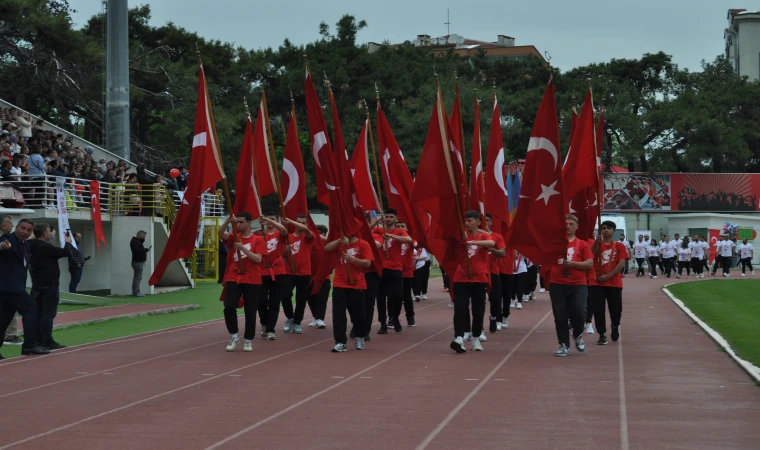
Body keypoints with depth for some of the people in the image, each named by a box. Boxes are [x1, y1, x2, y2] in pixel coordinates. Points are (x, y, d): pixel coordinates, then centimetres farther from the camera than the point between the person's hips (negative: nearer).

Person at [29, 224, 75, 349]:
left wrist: (52, 238, 28)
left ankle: (38, 340, 14)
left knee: (38, 314, 11)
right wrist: (68, 242, 3)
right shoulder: (45, 247, -19)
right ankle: (47, 341, -7)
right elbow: (65, 252, -17)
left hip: (37, 285, 9)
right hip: (49, 285, -9)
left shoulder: (34, 247, 8)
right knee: (48, 314, -6)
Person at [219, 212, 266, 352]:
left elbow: (258, 259, -11)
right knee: (229, 307, -13)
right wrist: (228, 221, -25)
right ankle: (234, 336, 3)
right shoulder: (233, 238, 10)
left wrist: (243, 248, -19)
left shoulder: (258, 240, 1)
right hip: (233, 279, 2)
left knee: (250, 311, 2)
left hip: (252, 281, -2)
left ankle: (248, 340, 15)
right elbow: (221, 233, -9)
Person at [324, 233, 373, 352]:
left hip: (357, 285, -2)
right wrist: (339, 240, -18)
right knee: (338, 313, -6)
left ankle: (359, 338, 30)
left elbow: (368, 263, -10)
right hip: (339, 284, 2)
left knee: (357, 313, 8)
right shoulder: (339, 243, 8)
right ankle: (340, 342, -5)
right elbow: (326, 249, -9)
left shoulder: (363, 244, -2)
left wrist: (352, 259, -23)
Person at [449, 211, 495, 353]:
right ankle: (459, 338, -18)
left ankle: (475, 339, 20)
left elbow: (492, 243, -23)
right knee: (460, 309, -11)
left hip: (479, 279, 0)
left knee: (478, 310, 7)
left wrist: (472, 242, -35)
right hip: (461, 279, 0)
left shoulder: (483, 236, -1)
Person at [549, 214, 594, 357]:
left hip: (578, 285, -1)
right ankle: (564, 345, 13)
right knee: (560, 317, 2)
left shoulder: (583, 244, 5)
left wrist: (572, 263, -14)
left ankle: (578, 335, 17)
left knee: (579, 312, -14)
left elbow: (590, 264, -3)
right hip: (557, 284, 1)